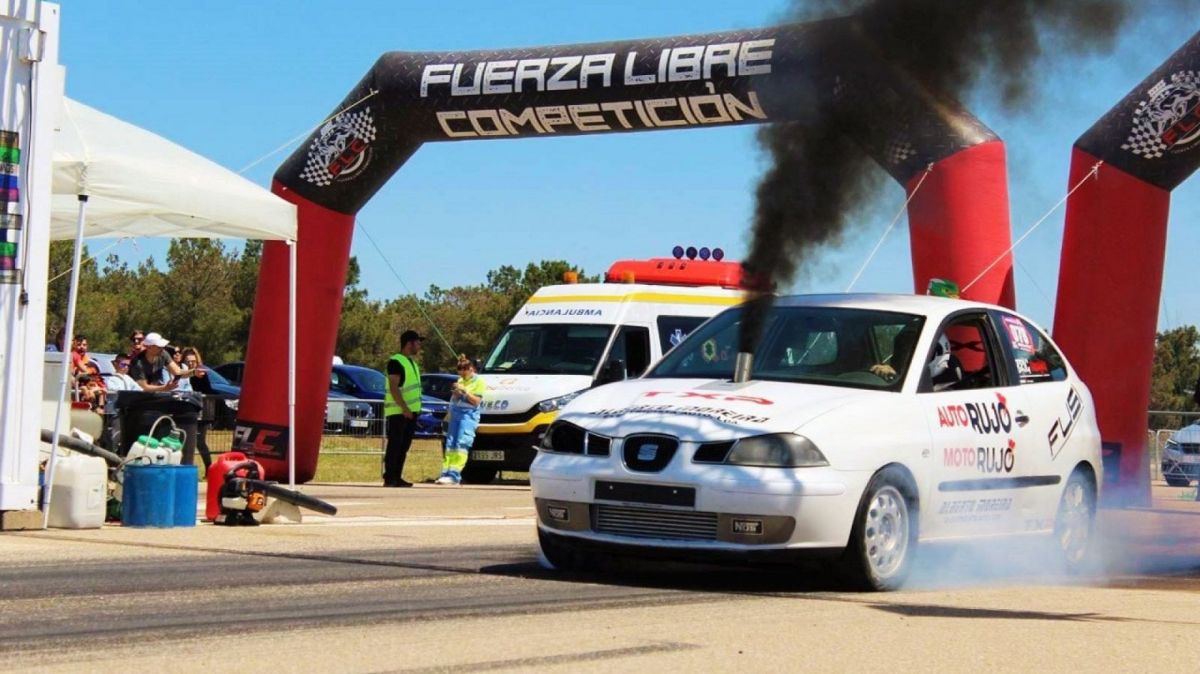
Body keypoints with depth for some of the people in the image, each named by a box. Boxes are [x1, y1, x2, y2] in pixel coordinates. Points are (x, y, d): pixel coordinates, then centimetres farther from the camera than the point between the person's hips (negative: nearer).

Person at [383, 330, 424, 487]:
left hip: (410, 411, 9)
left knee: (404, 445, 9)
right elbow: (394, 387, -17)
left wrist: (414, 408, 16)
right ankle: (389, 478, -8)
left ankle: (397, 477, 12)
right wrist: (404, 408, -23)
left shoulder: (411, 362, 20)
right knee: (394, 444, -9)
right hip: (398, 411, -9)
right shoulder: (395, 362, -10)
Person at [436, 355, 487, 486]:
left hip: (469, 414, -7)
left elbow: (476, 401, -7)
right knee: (450, 444, 0)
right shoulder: (460, 381, 20)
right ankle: (446, 473, -1)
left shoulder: (479, 381, -1)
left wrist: (464, 391, -14)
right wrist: (455, 394, -1)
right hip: (456, 412, 7)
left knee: (461, 444, -15)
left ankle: (454, 475, -21)